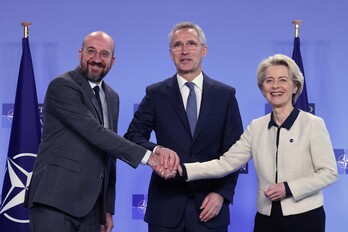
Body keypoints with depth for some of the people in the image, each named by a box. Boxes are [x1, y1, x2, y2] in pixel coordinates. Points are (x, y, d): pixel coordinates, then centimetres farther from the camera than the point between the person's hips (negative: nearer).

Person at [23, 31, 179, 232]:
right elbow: (95, 133, -20)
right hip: (55, 199, -7)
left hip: (91, 206, 7)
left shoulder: (112, 97, 16)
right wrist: (148, 156, -24)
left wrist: (108, 208, 16)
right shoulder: (62, 87, -9)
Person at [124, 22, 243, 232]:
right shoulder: (156, 94, 5)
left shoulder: (225, 95, 5)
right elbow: (133, 136, -2)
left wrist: (222, 193, -7)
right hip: (166, 204, 0)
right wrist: (156, 150, -23)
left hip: (209, 204, 0)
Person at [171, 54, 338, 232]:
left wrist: (288, 188, -18)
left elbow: (329, 172, -8)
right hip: (266, 217, 4)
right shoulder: (256, 127, 4)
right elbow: (225, 163, -2)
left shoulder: (313, 124, -6)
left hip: (304, 217, -3)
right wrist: (183, 170, -14)